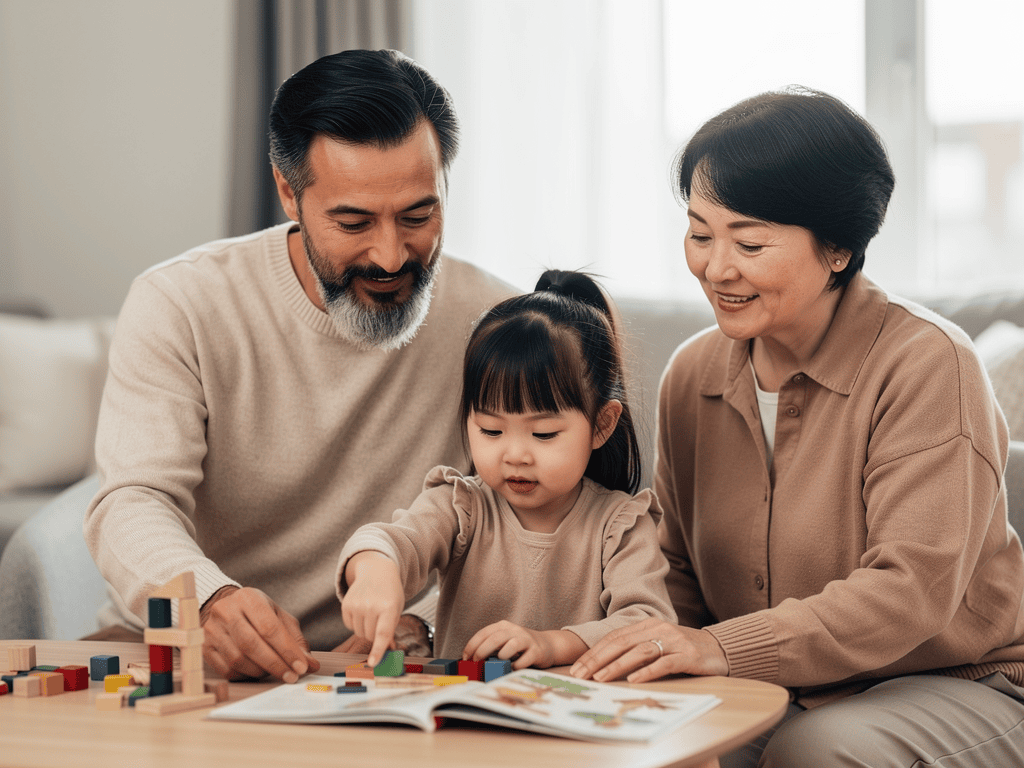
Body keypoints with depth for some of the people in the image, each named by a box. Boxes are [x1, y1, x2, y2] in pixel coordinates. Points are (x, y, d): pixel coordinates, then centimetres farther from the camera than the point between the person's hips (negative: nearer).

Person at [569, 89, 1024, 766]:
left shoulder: (927, 364, -15)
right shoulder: (692, 374, 5)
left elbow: (914, 589, -23)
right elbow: (683, 572, 11)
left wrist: (723, 648, -34)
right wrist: (635, 657, -12)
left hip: (963, 690, -4)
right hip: (773, 702, 4)